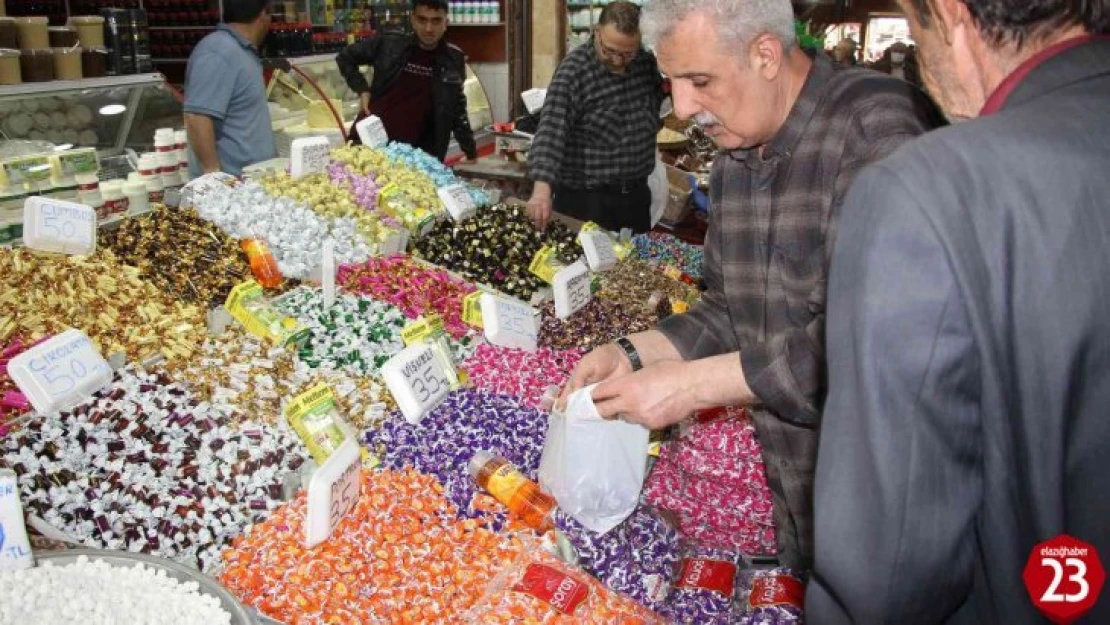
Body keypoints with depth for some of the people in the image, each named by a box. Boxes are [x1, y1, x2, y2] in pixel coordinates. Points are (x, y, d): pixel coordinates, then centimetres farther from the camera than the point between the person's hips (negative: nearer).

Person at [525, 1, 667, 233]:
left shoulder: (647, 61, 0)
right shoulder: (574, 71, -17)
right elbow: (551, 131, -27)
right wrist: (542, 188, -41)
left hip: (636, 194, 6)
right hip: (584, 197, -5)